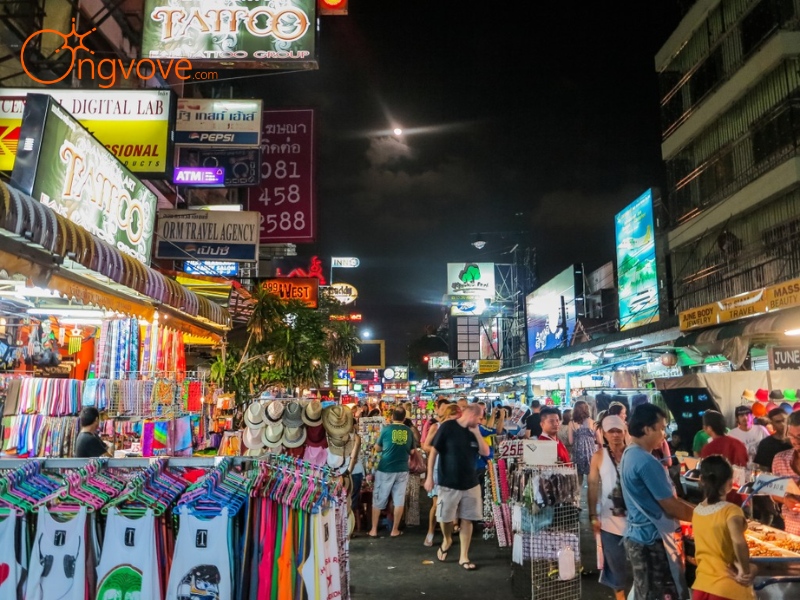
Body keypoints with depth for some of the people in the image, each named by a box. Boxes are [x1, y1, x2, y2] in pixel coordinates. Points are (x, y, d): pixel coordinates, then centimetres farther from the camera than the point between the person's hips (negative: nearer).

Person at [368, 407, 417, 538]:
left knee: (378, 500, 9)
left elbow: (377, 448, 5)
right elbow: (412, 451, 10)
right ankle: (395, 530, 15)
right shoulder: (409, 431, 0)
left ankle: (374, 530, 13)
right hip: (402, 470, 2)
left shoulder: (386, 429, -6)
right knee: (399, 501, 9)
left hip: (385, 469, -2)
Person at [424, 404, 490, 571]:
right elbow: (433, 452, -10)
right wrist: (429, 477, -12)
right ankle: (447, 540, 35)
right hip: (448, 483, -4)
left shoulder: (474, 431, 6)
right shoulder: (447, 427, -11)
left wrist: (477, 432, -9)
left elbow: (486, 452, 0)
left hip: (471, 483, 5)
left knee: (467, 520, 7)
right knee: (445, 517, 4)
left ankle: (464, 557, 18)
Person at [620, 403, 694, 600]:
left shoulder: (629, 455, 8)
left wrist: (695, 510, 11)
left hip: (638, 536, 10)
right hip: (652, 540, -10)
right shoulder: (646, 462, -23)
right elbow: (670, 506, -18)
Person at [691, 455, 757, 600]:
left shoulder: (697, 511, 2)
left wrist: (744, 565, 3)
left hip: (701, 585, 5)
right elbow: (738, 542, -33)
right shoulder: (730, 510, -16)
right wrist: (745, 570, -19)